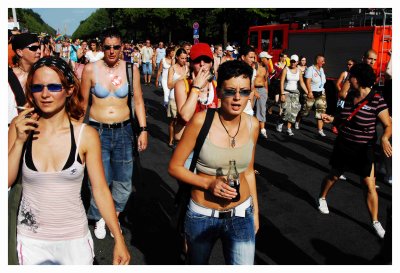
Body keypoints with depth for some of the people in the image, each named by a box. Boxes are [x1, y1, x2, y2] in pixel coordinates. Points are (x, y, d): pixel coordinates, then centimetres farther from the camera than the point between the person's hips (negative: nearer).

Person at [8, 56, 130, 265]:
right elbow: (7, 182, -6)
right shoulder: (20, 128, -6)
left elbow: (100, 189, -8)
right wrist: (19, 141, -17)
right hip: (30, 240, 1)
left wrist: (119, 240, -9)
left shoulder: (86, 135, -11)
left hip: (75, 239, -1)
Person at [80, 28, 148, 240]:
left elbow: (138, 101, 4)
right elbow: (83, 102, 3)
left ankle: (114, 217, 35)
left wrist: (143, 130, 0)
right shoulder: (91, 69, -5)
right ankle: (99, 219, 30)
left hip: (123, 130, 2)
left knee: (124, 183, 8)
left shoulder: (131, 69, -2)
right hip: (97, 130, -1)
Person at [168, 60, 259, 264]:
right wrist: (209, 183, -22)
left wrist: (255, 210, 12)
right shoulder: (202, 121, -17)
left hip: (241, 217, 2)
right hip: (202, 216, -2)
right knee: (197, 263, 20)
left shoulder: (252, 124, -4)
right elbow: (174, 167, -10)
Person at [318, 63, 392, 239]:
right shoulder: (350, 95, -2)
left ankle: (375, 222, 13)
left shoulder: (376, 100, -17)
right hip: (343, 145, 4)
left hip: (364, 149, -3)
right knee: (334, 176, 18)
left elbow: (388, 125, -12)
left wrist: (384, 138, -32)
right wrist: (331, 119, -6)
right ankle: (322, 199, 45)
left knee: (370, 186, -3)